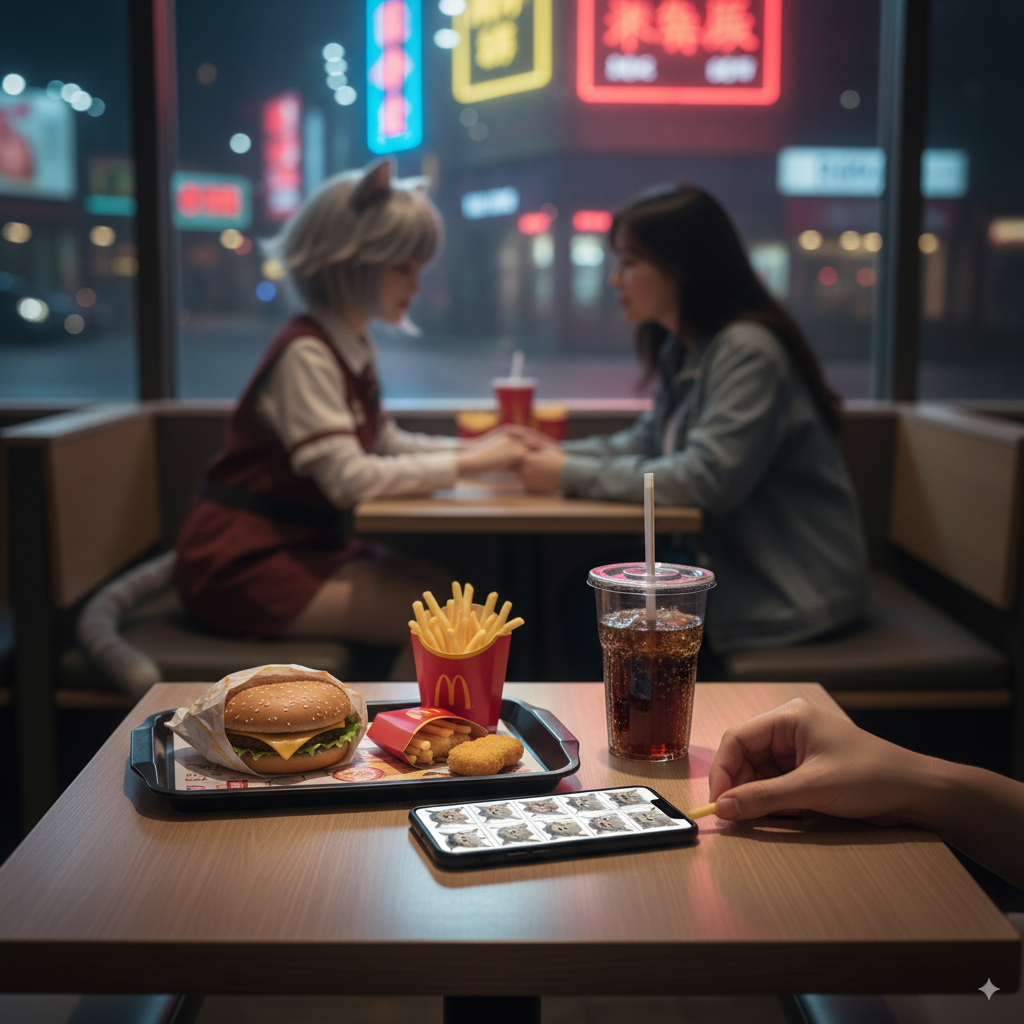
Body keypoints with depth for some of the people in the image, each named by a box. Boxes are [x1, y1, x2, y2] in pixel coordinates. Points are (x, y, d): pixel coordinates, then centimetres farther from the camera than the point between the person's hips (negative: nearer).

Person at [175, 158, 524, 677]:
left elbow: (386, 443, 16)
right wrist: (465, 463, -21)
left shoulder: (355, 347, 9)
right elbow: (349, 478, -26)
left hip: (308, 543, 9)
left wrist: (477, 447, 2)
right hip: (244, 562, -9)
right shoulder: (306, 355, -19)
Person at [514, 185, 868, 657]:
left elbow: (708, 479, -28)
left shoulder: (748, 352, -21)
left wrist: (573, 474, -22)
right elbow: (645, 441, 13)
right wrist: (556, 452, -4)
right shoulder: (682, 350, 10)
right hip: (737, 556, 8)